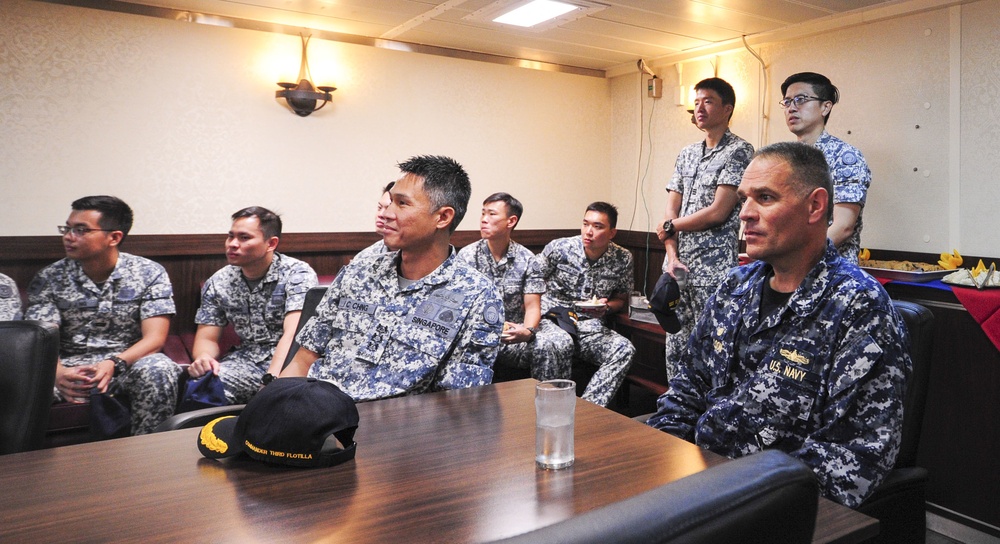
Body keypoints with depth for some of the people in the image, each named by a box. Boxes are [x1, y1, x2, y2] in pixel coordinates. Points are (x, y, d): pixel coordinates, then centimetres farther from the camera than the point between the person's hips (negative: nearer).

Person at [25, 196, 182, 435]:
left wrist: (114, 364, -29)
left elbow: (154, 339, -8)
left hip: (129, 362, -1)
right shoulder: (50, 278, 5)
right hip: (69, 367, 1)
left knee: (158, 369, -35)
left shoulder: (149, 274, -1)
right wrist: (57, 372, -30)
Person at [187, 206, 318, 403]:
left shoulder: (297, 274, -10)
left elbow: (293, 335, -22)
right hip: (246, 362, 4)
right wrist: (203, 358, -17)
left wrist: (270, 381, -36)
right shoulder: (218, 283, 6)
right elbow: (206, 339, 8)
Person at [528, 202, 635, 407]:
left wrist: (605, 308, -8)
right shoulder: (558, 248, -5)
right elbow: (530, 280, 4)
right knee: (561, 343, -37)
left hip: (589, 326, 3)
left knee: (624, 349, -24)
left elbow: (622, 300, 16)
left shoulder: (623, 259, 2)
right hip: (551, 319, -3)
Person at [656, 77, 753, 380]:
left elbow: (718, 212, -14)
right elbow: (671, 209, 10)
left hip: (713, 269, -7)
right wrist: (672, 256, -4)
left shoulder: (738, 151, -6)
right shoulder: (686, 155, 16)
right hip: (678, 266, 7)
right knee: (675, 349, 11)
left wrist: (669, 227, -2)